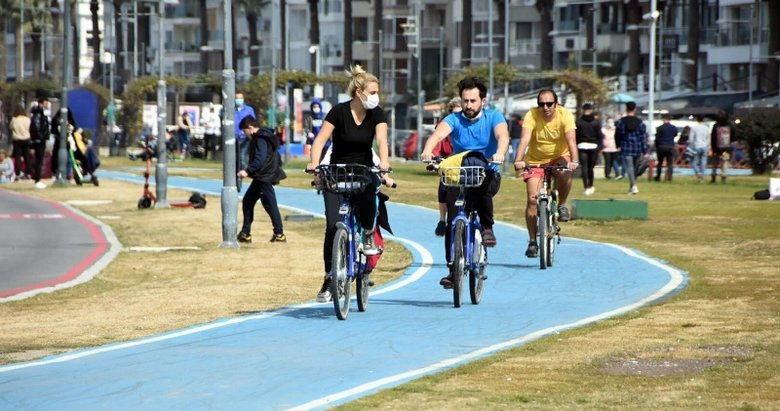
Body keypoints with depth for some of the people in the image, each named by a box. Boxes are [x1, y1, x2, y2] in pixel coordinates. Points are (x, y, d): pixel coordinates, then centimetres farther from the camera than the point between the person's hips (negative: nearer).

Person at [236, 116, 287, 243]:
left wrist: (248, 170, -31)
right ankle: (245, 233, 16)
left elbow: (260, 159, -28)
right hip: (260, 177, 11)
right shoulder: (258, 138, 15)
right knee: (247, 201, 13)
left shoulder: (261, 139, -17)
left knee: (269, 204, -7)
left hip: (265, 178, -11)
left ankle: (279, 234, -3)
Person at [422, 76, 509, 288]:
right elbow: (439, 133, -23)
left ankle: (487, 227, -16)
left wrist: (500, 153, -47)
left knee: (483, 185, -37)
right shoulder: (454, 119, -3)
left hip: (488, 174, -2)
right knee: (453, 221, -10)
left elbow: (502, 135, -24)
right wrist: (427, 150, -45)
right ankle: (453, 269, -1)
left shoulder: (493, 117, -4)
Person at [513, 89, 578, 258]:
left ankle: (562, 206, -8)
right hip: (535, 160, 0)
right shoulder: (532, 115, -20)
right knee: (532, 198, -11)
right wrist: (519, 160, -48)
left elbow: (571, 139, -32)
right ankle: (532, 241, 0)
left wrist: (574, 160, -49)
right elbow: (525, 139, -32)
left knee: (564, 172, -35)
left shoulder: (565, 115, -20)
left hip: (559, 157, 0)